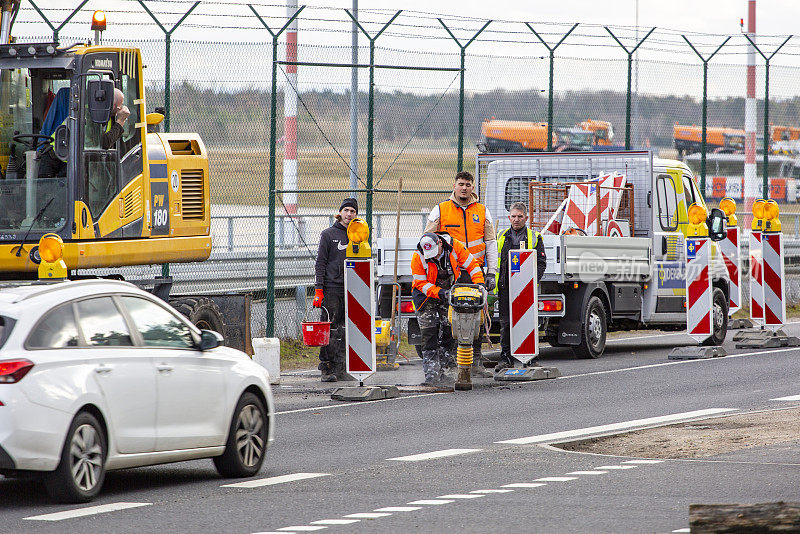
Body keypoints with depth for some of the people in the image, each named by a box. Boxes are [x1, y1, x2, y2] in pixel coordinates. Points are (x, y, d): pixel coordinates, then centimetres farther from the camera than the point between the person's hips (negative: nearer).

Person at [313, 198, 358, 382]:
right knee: (330, 330, -7)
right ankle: (326, 369, -5)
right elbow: (320, 263, -2)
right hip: (331, 288, -4)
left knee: (345, 331, 3)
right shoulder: (328, 234, 2)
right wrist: (318, 289, -10)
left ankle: (340, 368, 7)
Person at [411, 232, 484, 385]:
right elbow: (421, 283, -17)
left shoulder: (454, 246, -18)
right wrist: (438, 292, -30)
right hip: (426, 295, -2)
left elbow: (472, 265, -9)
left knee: (451, 331, -6)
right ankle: (431, 372, -12)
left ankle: (441, 367, 3)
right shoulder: (418, 257, -21)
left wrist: (479, 284, -20)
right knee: (429, 334, -10)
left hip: (450, 291, 2)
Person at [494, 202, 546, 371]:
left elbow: (541, 262, 4)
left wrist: (533, 280, -10)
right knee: (506, 323, 1)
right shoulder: (502, 238, 15)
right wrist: (493, 280, 4)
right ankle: (506, 359, 6)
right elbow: (495, 261, 18)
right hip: (505, 287, 2)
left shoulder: (535, 238, 8)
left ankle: (530, 359, 3)